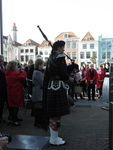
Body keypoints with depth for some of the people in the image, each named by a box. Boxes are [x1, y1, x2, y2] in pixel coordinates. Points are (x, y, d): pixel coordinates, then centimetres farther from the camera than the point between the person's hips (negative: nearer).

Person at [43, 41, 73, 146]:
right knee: (57, 114, -1)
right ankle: (54, 139, 9)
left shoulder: (51, 58, 15)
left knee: (52, 114, 14)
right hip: (58, 88, -10)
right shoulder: (60, 57, -12)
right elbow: (63, 74, -19)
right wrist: (70, 79, 1)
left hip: (51, 87, 10)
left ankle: (53, 137, 26)